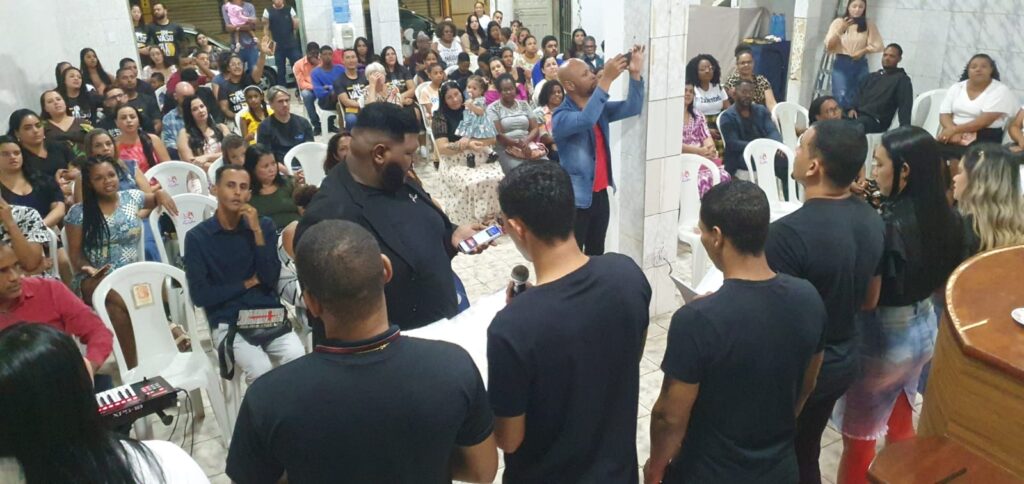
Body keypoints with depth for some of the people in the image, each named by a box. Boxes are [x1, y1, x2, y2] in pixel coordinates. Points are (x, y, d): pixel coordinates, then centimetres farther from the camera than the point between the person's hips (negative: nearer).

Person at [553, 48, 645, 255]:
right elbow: (585, 120, -37)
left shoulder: (600, 107, 8)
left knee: (596, 253, 20)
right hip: (576, 198, -8)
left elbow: (631, 108, 0)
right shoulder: (561, 116, -18)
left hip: (600, 194, 8)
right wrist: (607, 79, -38)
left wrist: (635, 74, -16)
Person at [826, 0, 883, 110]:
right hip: (841, 64, -2)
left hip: (860, 65, 2)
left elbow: (877, 45, 4)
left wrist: (863, 51, -12)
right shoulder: (838, 22, 1)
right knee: (841, 97, -14)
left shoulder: (869, 25, 4)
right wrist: (840, 30, -17)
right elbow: (828, 46, -4)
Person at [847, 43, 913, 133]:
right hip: (857, 114, 6)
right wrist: (852, 108, -1)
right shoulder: (871, 76, 30)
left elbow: (905, 105, -3)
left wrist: (904, 128, -18)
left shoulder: (902, 80, 9)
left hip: (874, 120, -6)